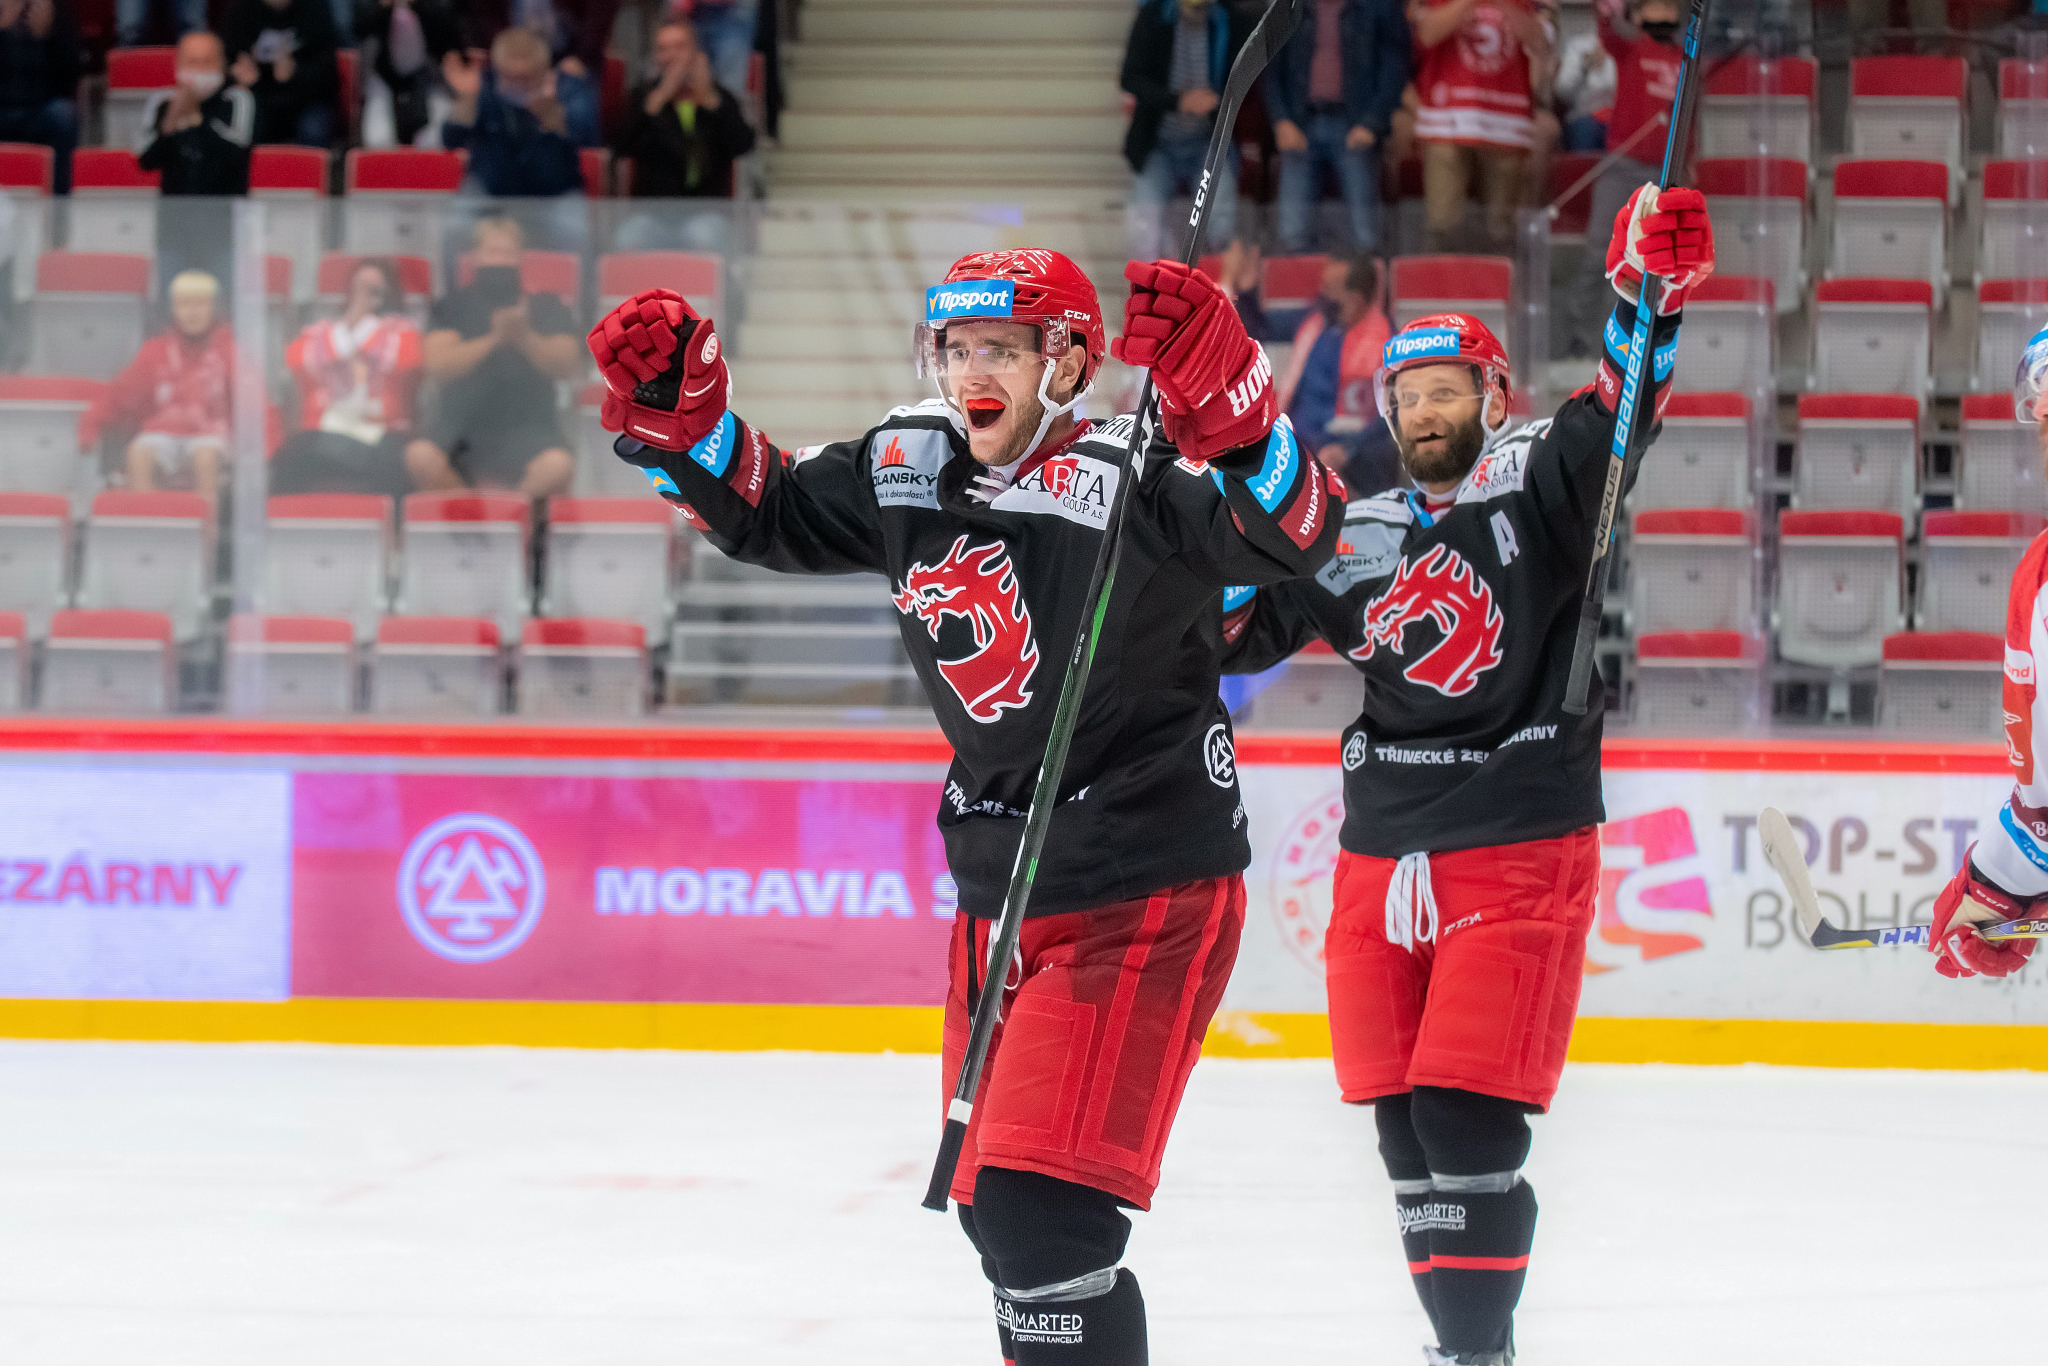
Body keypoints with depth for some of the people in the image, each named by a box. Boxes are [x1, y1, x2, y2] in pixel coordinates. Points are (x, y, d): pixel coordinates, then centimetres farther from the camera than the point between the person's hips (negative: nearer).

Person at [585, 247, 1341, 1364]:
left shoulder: (1128, 481, -19)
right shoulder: (906, 468, 3)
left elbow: (1291, 533, -34)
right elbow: (764, 514, 17)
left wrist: (1220, 391, -49)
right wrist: (675, 408, 1)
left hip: (1144, 896, -8)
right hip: (1001, 895, 8)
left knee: (1042, 1210, -18)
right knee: (989, 1201, 21)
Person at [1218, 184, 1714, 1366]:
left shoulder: (1538, 491, -2)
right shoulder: (1358, 538, 12)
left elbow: (1617, 413, -18)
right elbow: (1239, 628, 15)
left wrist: (1650, 290, -34)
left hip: (1518, 855, -6)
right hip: (1383, 859, 6)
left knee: (1467, 1122, -12)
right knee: (1405, 1132, 7)